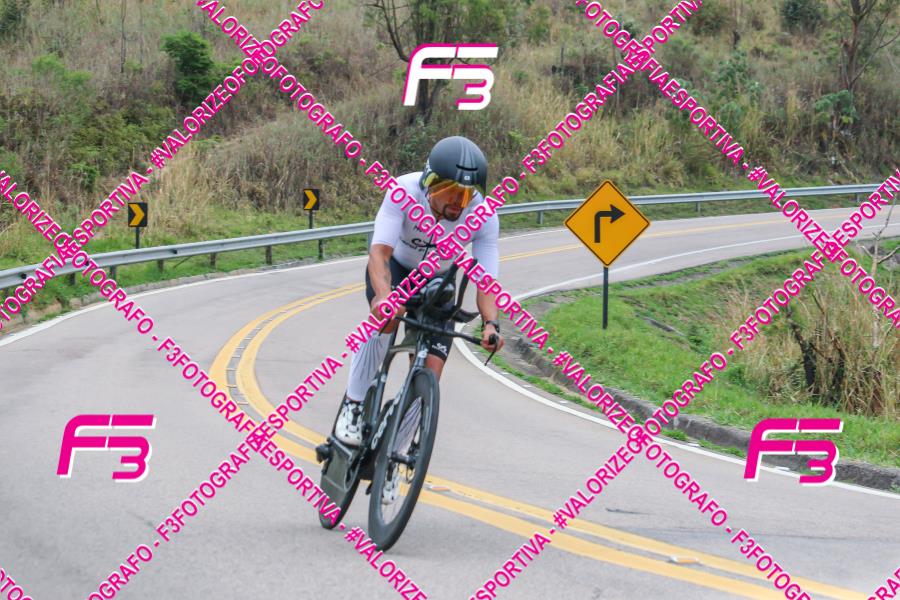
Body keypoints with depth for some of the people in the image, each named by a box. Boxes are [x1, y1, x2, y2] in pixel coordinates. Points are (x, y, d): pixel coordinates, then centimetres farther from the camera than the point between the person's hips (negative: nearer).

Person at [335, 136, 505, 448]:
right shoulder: (404, 191, -34)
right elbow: (379, 251, -41)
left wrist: (491, 323, -49)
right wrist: (383, 294, -61)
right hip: (394, 266, -2)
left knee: (430, 372, -12)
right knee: (387, 315, -35)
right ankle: (353, 408, -21)